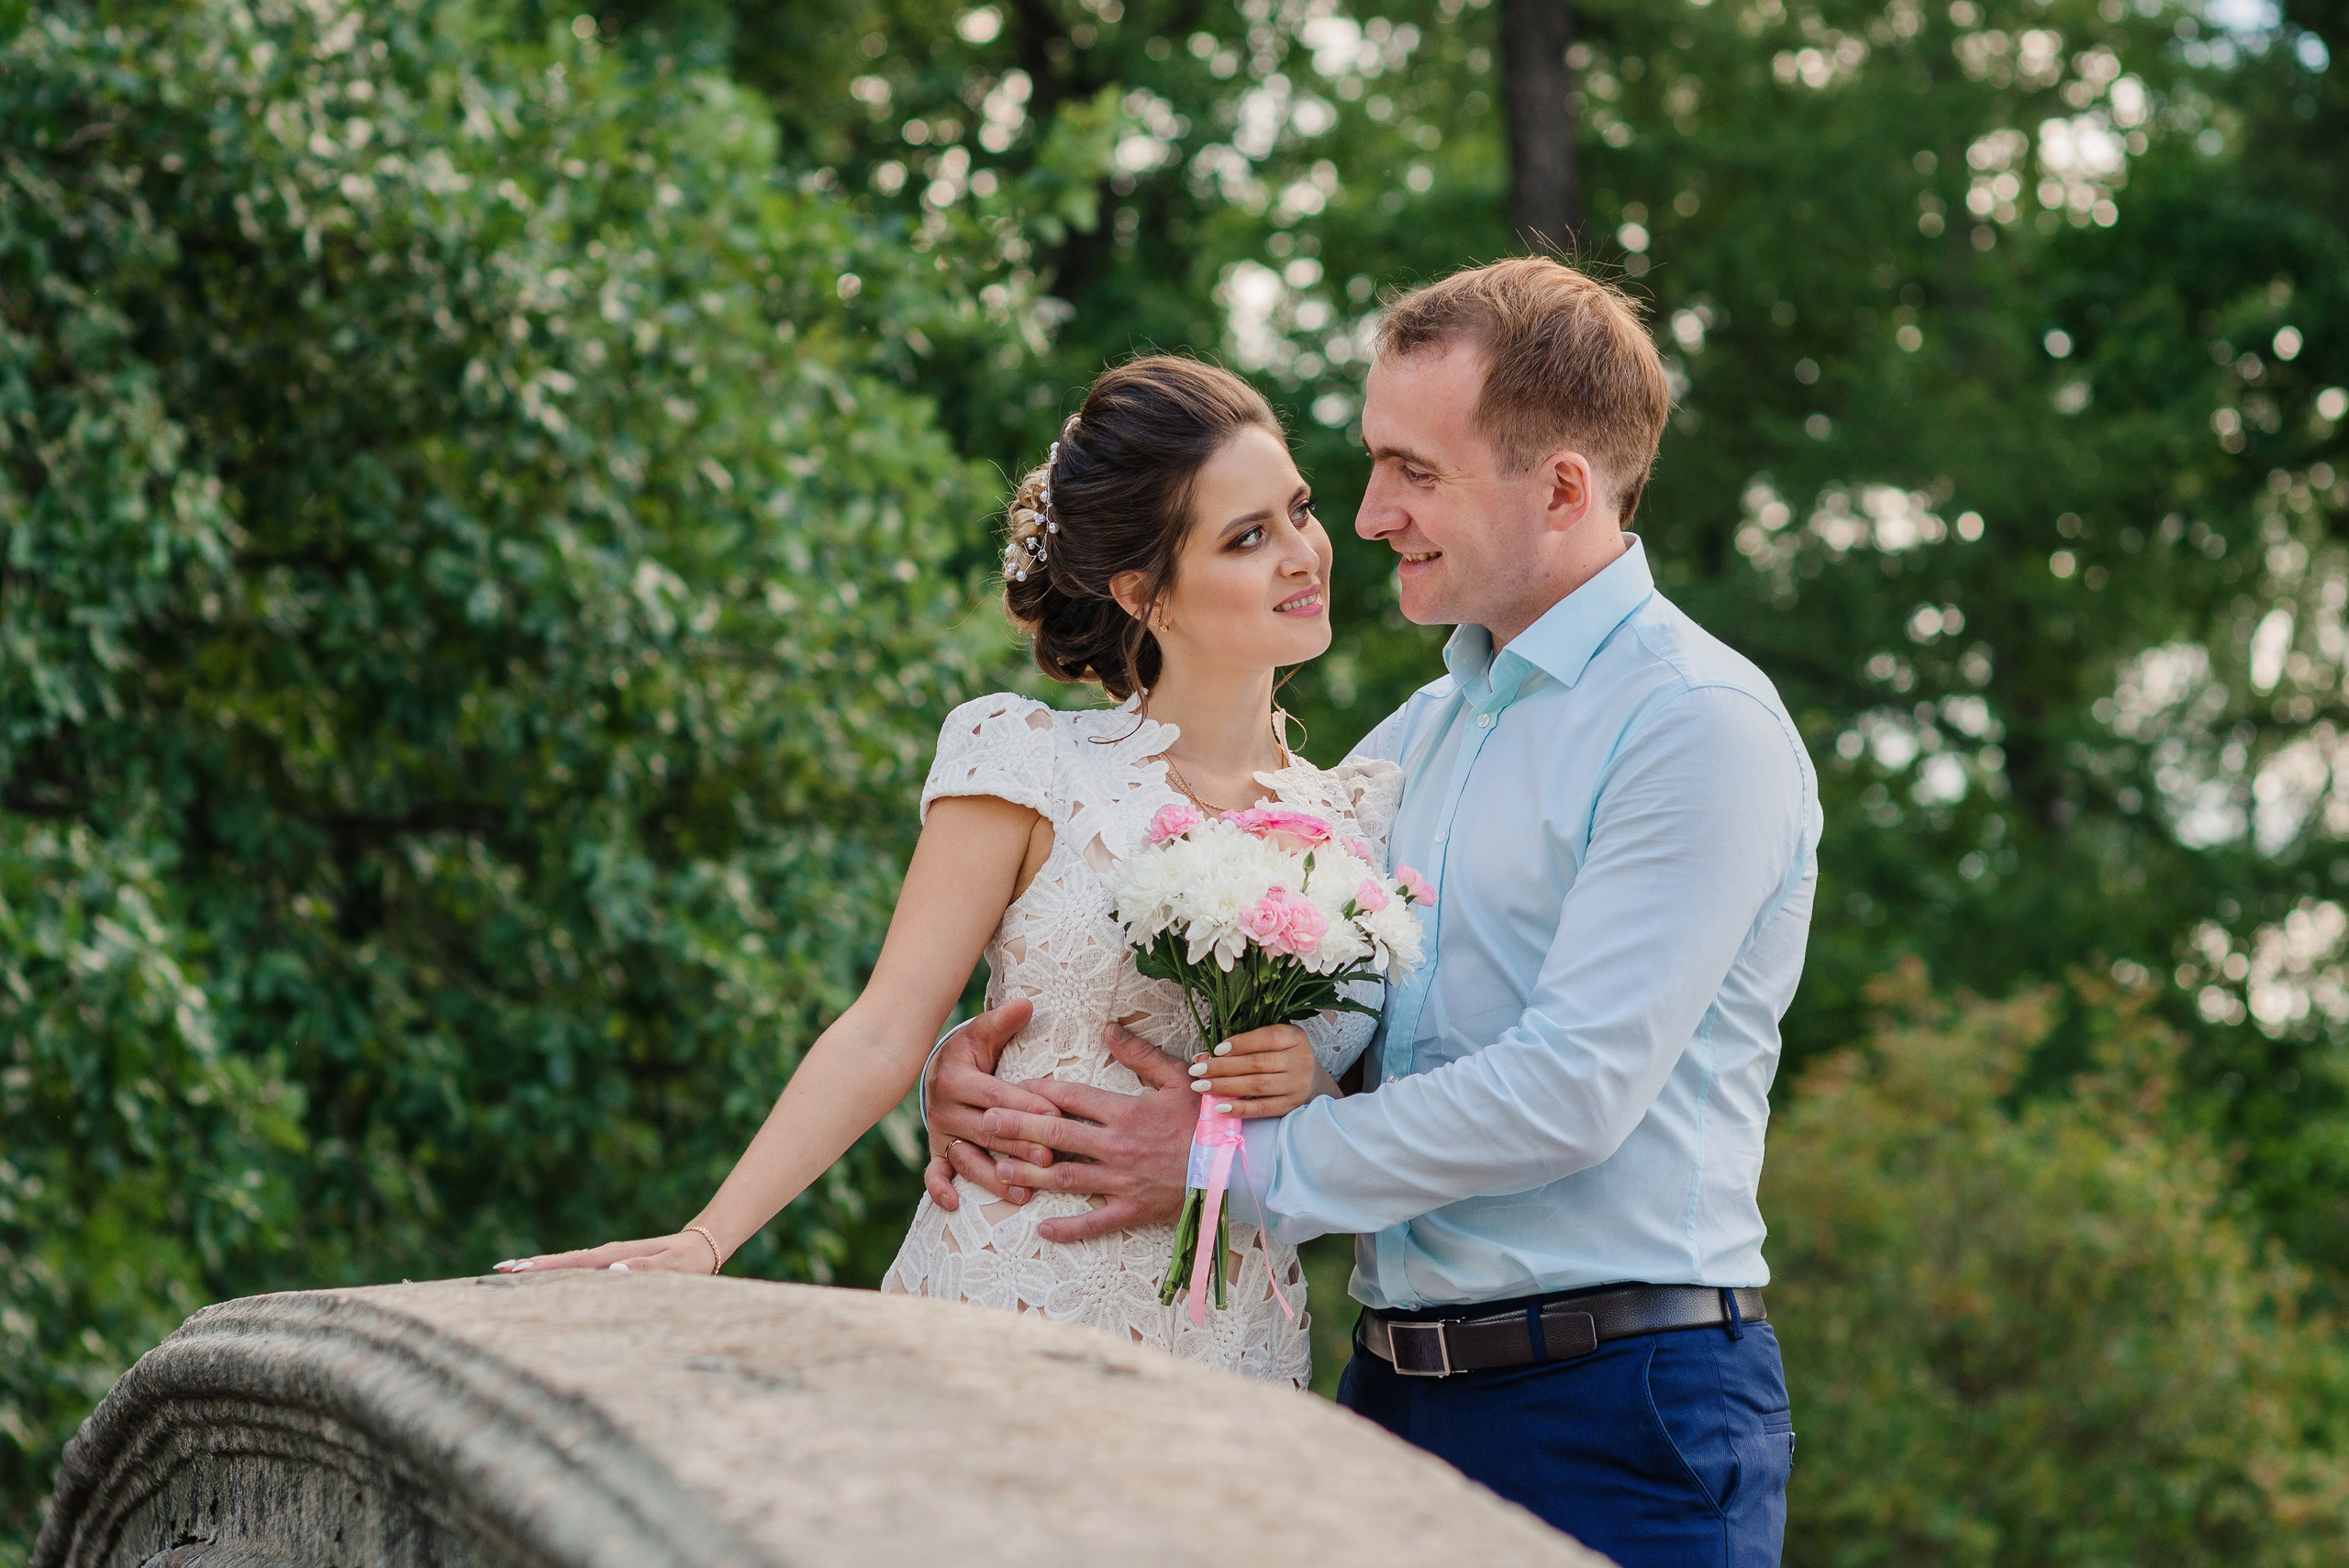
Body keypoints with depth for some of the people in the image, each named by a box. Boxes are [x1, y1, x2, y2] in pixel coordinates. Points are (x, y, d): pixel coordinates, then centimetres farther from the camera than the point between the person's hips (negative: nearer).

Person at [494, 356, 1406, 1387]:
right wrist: (702, 1242, -15)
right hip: (1011, 1298, -3)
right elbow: (885, 1037, -6)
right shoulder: (1029, 766, -4)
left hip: (1233, 1346, 3)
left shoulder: (1359, 815, 8)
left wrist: (1314, 1088, -8)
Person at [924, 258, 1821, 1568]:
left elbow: (1574, 1087, -18)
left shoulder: (1698, 725, -10)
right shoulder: (1427, 730, 16)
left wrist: (1232, 1164, -13)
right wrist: (983, 1058, 1)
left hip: (1618, 1414, -7)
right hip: (1395, 1393, 7)